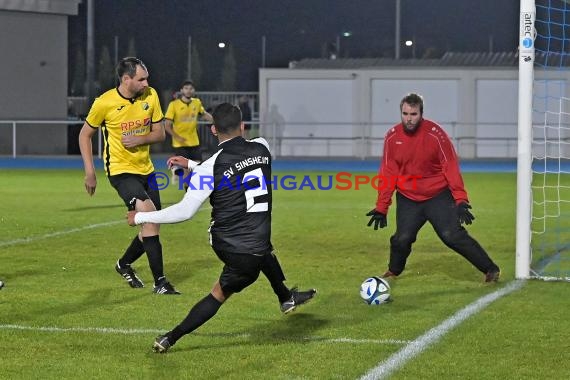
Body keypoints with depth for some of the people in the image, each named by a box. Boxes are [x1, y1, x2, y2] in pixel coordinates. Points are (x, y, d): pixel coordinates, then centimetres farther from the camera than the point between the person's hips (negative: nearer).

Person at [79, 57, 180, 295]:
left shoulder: (150, 96, -3)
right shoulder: (105, 103, -14)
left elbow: (160, 133, 4)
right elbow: (85, 135, 0)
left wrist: (140, 140, -17)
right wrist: (89, 171, -7)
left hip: (145, 169, 6)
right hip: (120, 170, -6)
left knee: (151, 227, 10)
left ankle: (124, 264, 38)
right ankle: (160, 282, -22)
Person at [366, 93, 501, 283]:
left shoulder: (435, 134, -15)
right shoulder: (392, 137, -5)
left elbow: (450, 167, -13)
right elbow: (387, 174, 0)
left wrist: (461, 200, -19)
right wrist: (381, 207, 0)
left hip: (439, 196, -3)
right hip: (408, 199, 3)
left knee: (452, 235, -13)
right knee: (402, 239, -9)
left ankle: (491, 269, -1)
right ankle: (393, 271, 22)